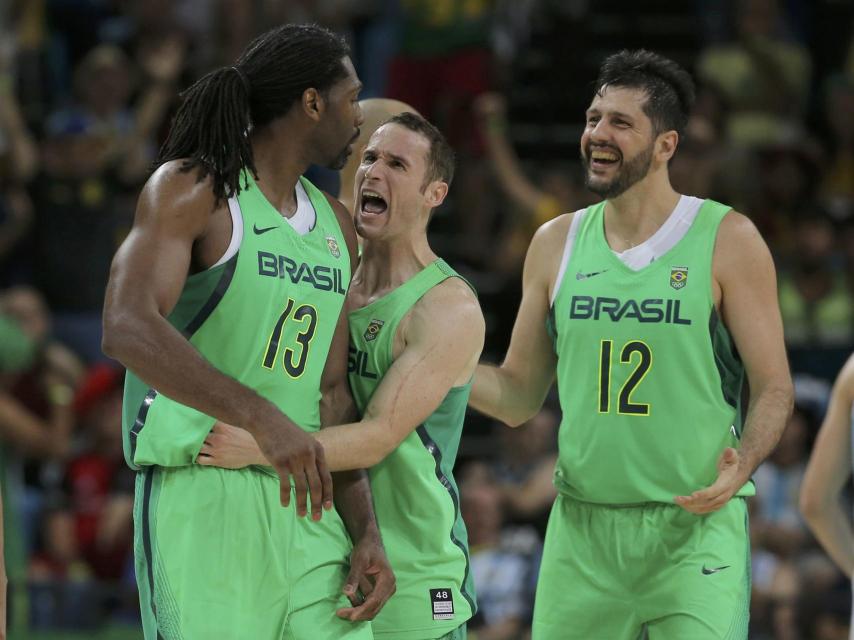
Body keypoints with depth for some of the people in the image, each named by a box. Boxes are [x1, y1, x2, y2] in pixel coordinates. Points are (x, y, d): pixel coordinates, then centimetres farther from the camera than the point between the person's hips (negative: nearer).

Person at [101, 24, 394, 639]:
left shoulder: (336, 228, 18)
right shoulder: (191, 188, -4)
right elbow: (128, 330, -20)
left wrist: (368, 533, 6)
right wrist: (262, 417, -31)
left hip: (304, 501, 7)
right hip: (200, 493, -7)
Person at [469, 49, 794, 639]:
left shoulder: (727, 240, -2)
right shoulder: (557, 244, 10)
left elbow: (773, 386, -2)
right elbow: (520, 397, 14)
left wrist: (740, 464, -21)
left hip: (695, 529, -4)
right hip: (582, 527, 4)